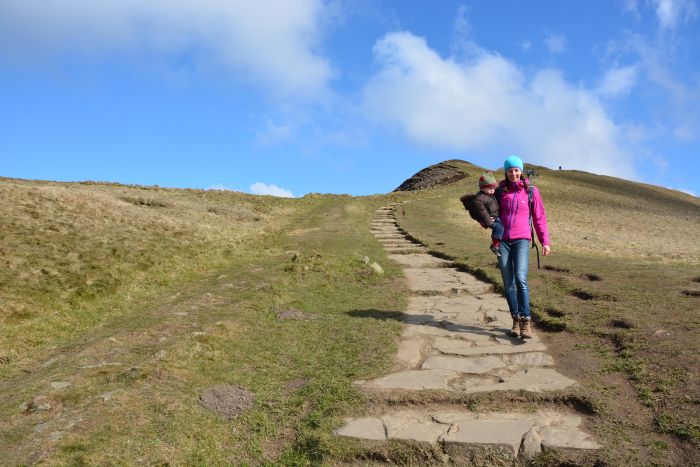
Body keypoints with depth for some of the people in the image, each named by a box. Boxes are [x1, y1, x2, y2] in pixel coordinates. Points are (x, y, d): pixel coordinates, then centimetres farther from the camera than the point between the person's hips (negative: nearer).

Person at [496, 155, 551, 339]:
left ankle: (525, 322, -15)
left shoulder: (531, 191, 5)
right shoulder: (500, 191, 9)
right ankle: (516, 321, 12)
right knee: (508, 283, 2)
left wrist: (545, 241, 4)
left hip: (521, 240, -2)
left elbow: (539, 218, 9)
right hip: (502, 241, 2)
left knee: (520, 279, -19)